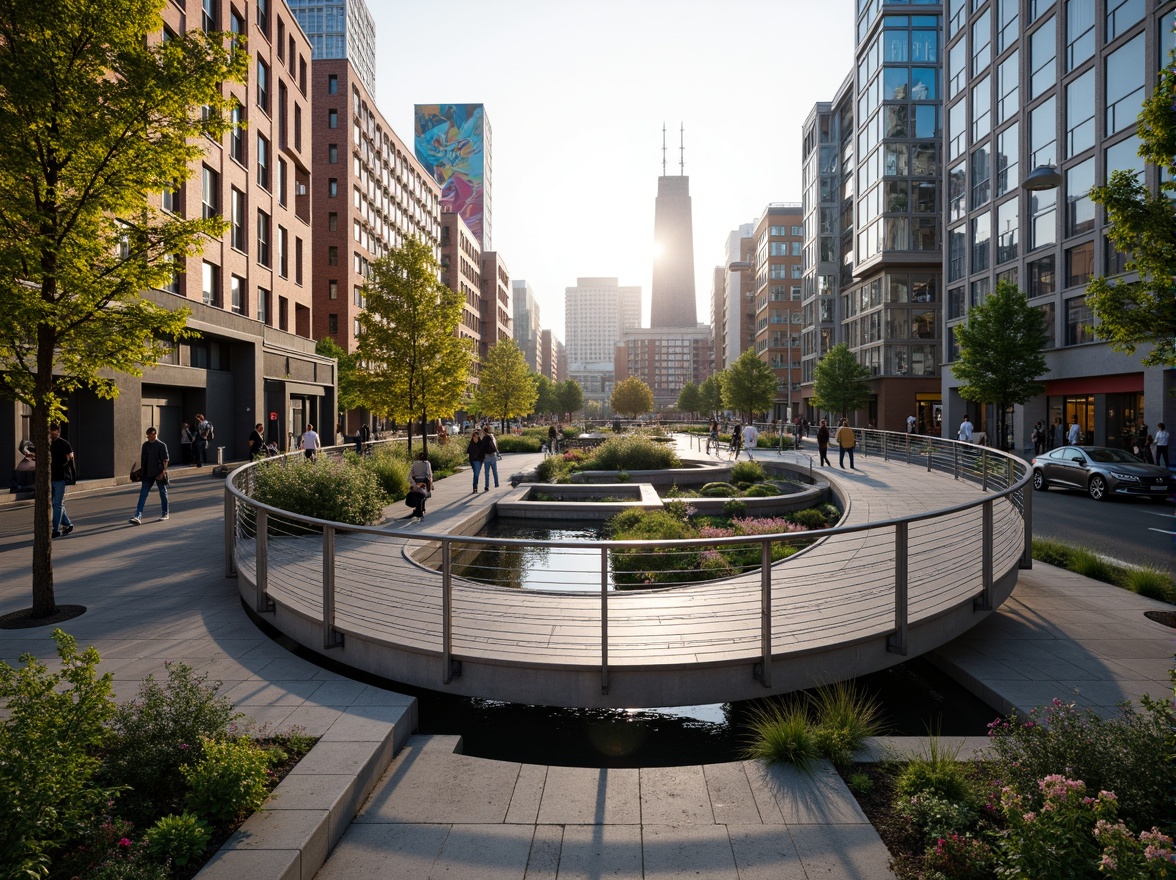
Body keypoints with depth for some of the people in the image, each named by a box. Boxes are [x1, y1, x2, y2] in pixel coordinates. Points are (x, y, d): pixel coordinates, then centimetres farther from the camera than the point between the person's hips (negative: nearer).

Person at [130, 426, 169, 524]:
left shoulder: (162, 445, -7)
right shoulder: (145, 445, 8)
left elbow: (165, 460, -9)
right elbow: (142, 459, 14)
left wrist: (163, 472, -16)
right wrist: (142, 471, 11)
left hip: (159, 474, -4)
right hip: (148, 474, 4)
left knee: (163, 493, 9)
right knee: (143, 494, -4)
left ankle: (165, 514, 23)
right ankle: (138, 516, -9)